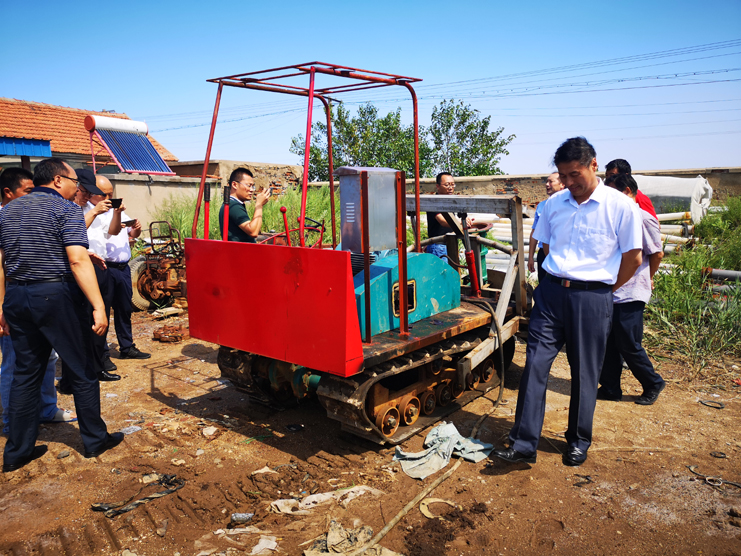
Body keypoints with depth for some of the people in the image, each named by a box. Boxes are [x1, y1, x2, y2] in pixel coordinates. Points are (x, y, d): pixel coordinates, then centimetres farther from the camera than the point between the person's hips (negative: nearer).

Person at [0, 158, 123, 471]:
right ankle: (95, 440, 18)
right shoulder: (67, 209, -8)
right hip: (57, 296, -6)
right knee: (81, 371, 6)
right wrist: (98, 307, -22)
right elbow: (78, 261, -19)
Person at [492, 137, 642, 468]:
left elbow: (633, 258, 1)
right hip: (551, 292, 3)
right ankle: (524, 444, 4)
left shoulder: (620, 207, -6)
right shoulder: (554, 204, 7)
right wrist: (558, 281, 11)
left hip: (591, 298, -3)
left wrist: (604, 289, 5)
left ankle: (578, 442, 28)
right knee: (535, 365, -2)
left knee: (585, 373, 8)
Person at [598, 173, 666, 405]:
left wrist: (646, 279, 6)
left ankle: (653, 384, 24)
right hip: (609, 292, 8)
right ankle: (610, 388, 22)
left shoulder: (643, 218, -12)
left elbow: (657, 254, -8)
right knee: (608, 344, 11)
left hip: (630, 294, -8)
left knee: (629, 346, 3)